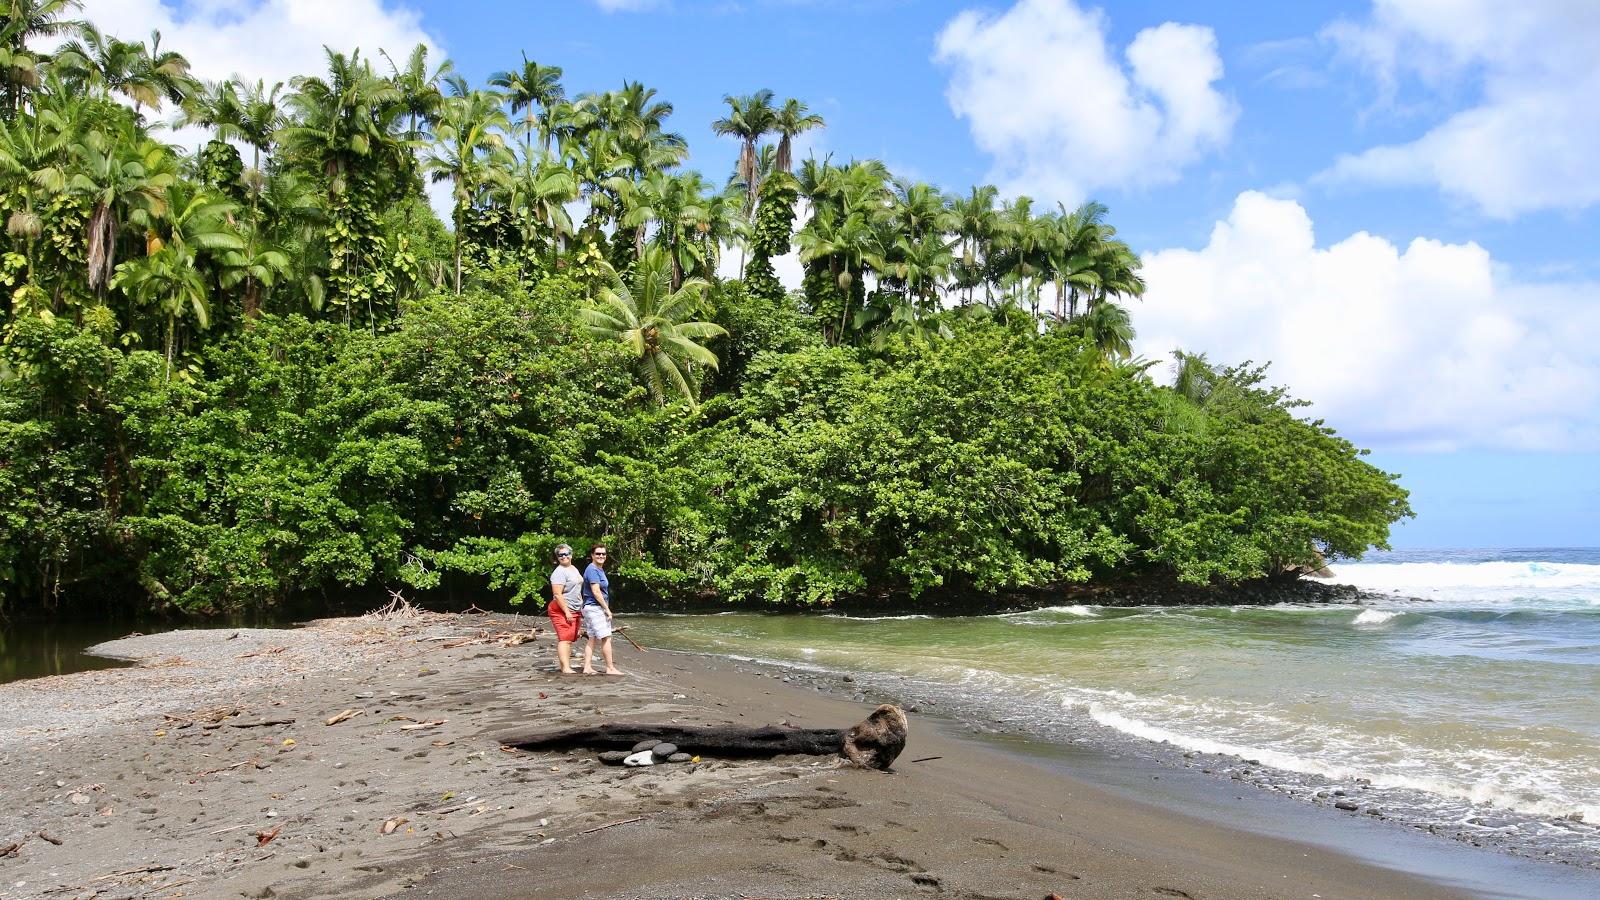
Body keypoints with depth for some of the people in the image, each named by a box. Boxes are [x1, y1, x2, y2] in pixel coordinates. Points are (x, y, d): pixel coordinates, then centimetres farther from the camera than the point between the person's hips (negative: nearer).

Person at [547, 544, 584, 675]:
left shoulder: (574, 568, 16)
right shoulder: (559, 573, -15)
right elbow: (557, 595, -21)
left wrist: (581, 605, 23)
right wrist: (566, 612, -22)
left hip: (574, 610, 9)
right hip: (561, 610, -9)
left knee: (570, 639, 9)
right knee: (565, 638, -15)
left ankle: (567, 664, 13)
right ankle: (565, 668, -21)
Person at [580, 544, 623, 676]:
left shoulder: (600, 569, 16)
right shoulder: (593, 570, -16)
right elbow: (596, 592, -21)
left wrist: (605, 608, 22)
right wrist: (607, 609, -17)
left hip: (591, 609, 11)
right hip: (595, 607, -11)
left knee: (592, 639, 10)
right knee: (606, 638, -8)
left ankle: (587, 667, 11)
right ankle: (610, 668, -5)